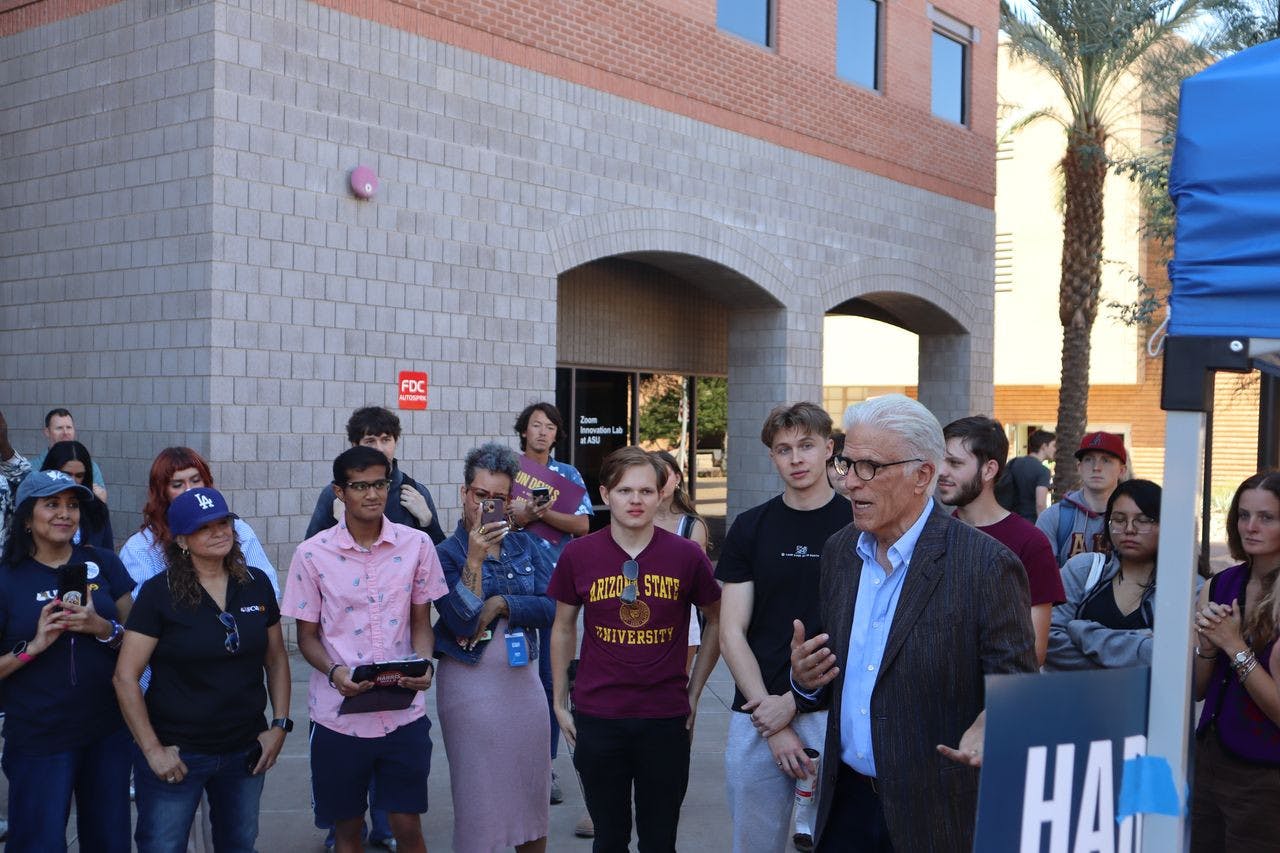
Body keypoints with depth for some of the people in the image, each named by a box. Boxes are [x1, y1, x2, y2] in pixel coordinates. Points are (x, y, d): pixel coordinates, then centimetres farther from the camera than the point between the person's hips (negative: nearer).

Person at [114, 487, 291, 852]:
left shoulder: (257, 584, 0)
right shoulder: (159, 592, -11)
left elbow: (276, 659, 9)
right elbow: (125, 678, -11)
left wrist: (280, 724, 2)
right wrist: (152, 750, -12)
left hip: (245, 751, 4)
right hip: (176, 754, -3)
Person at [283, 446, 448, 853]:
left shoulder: (417, 545, -1)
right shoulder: (312, 554, -5)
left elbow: (421, 622, 7)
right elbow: (307, 635, 2)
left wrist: (424, 663, -14)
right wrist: (334, 672, -18)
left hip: (403, 713, 1)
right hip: (338, 716, 0)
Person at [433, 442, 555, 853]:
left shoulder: (525, 545, 7)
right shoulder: (446, 553, -4)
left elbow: (551, 607, -1)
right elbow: (461, 622, -15)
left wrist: (501, 603, -14)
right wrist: (474, 561, -21)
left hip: (524, 677, 4)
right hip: (470, 680, -4)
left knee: (532, 788, 11)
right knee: (478, 793, 1)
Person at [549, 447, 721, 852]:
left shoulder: (687, 556, -6)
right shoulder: (578, 555, -4)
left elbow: (716, 622, 8)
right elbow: (563, 629, 8)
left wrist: (694, 691, 5)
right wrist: (560, 703, 8)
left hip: (666, 718, 0)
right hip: (597, 718, 1)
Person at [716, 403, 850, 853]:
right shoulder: (751, 527, 5)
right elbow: (731, 634, 1)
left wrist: (793, 702, -9)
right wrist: (772, 725, -8)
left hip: (835, 710, -2)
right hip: (757, 714, 2)